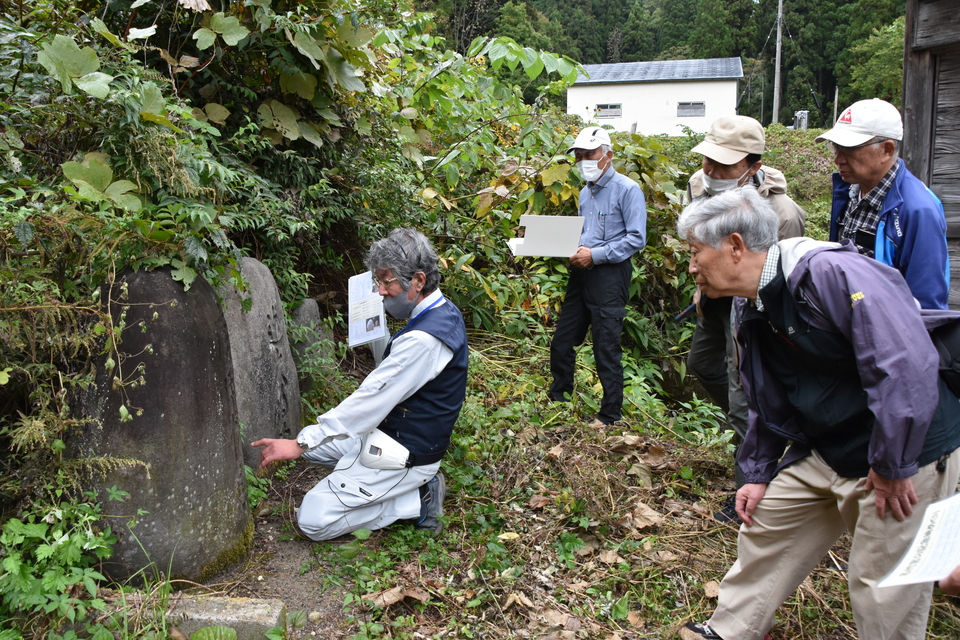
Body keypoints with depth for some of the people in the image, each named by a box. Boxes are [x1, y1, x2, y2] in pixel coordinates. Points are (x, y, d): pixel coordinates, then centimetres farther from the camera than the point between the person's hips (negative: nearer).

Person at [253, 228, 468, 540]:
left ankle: (417, 500, -2)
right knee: (313, 442, 19)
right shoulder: (445, 311, 1)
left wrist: (300, 444, -20)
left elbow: (369, 401, -27)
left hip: (405, 453, -10)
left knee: (313, 520, -8)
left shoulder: (422, 339, -30)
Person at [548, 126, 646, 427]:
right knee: (562, 342, 13)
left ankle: (610, 414, 12)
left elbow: (636, 238, -15)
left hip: (609, 276, -8)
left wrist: (596, 254, -20)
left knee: (606, 349, -1)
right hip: (582, 274, 8)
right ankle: (557, 398, 32)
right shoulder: (585, 193, 15)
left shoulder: (627, 190, -9)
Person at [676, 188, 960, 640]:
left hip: (905, 454, -8)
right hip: (825, 452, 9)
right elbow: (767, 404, 15)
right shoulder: (751, 310, 4)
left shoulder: (833, 273, -26)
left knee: (884, 587, 1)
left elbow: (907, 365, -32)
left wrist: (891, 467, -24)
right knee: (764, 525, 14)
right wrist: (758, 474, 16)